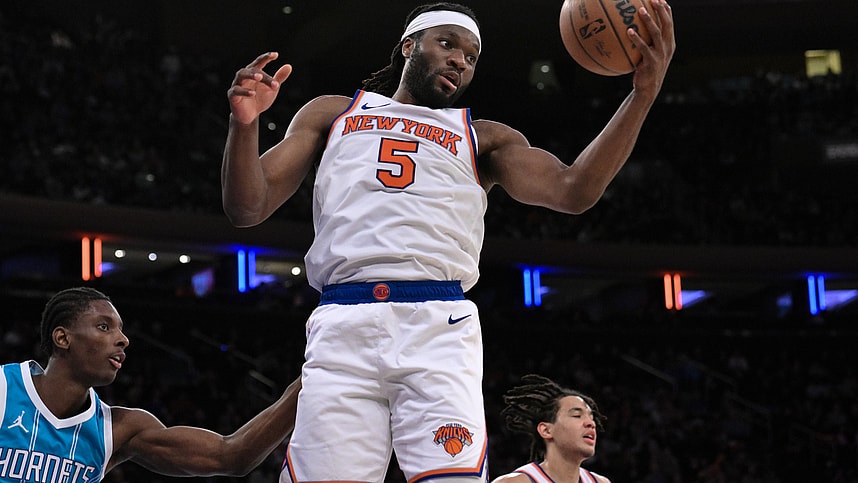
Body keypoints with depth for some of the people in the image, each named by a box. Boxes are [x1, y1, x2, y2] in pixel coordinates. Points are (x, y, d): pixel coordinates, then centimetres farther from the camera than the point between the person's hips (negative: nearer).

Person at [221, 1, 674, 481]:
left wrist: (644, 93, -5)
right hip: (343, 327, 0)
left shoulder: (483, 138, 24)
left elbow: (573, 192, 6)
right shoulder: (332, 114, 24)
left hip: (440, 327, 0)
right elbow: (247, 210, 17)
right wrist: (245, 124, -3)